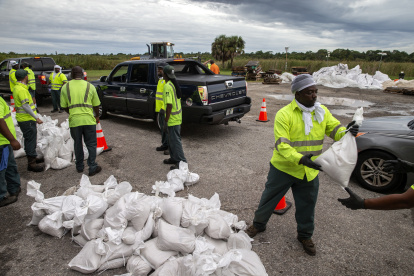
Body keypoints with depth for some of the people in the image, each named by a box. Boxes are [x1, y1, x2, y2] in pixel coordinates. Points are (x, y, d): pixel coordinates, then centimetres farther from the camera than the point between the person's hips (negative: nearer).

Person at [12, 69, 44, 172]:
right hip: (27, 120, -10)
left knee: (30, 140, 20)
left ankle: (32, 158, 33)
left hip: (23, 118, 10)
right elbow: (25, 106, -25)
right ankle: (31, 163, -2)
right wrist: (36, 117, -24)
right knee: (31, 140, -6)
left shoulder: (16, 88, 14)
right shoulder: (22, 90, -20)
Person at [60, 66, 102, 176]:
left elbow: (64, 106, 7)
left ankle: (79, 167, 27)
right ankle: (92, 167, 9)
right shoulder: (89, 86, 2)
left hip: (74, 120, 1)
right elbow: (96, 105, 6)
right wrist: (97, 116, 23)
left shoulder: (65, 87, 4)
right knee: (91, 144, 8)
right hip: (89, 119, -1)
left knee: (77, 144, 16)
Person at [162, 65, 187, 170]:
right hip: (177, 117, 10)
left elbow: (169, 105, -25)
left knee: (175, 140, -3)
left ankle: (181, 162, 4)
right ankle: (174, 158, 32)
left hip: (173, 119, -10)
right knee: (172, 139, 20)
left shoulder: (168, 86, -20)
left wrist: (166, 121, -22)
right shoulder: (174, 84, 10)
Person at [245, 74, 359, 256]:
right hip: (283, 168, -4)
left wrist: (347, 132, -20)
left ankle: (305, 236, 42)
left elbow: (335, 129, 5)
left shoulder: (322, 112, 0)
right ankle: (258, 224, 40)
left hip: (310, 171, 4)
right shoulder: (284, 114, -18)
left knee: (307, 206, 17)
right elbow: (281, 145, -24)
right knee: (269, 198, 14)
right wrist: (300, 159, -38)